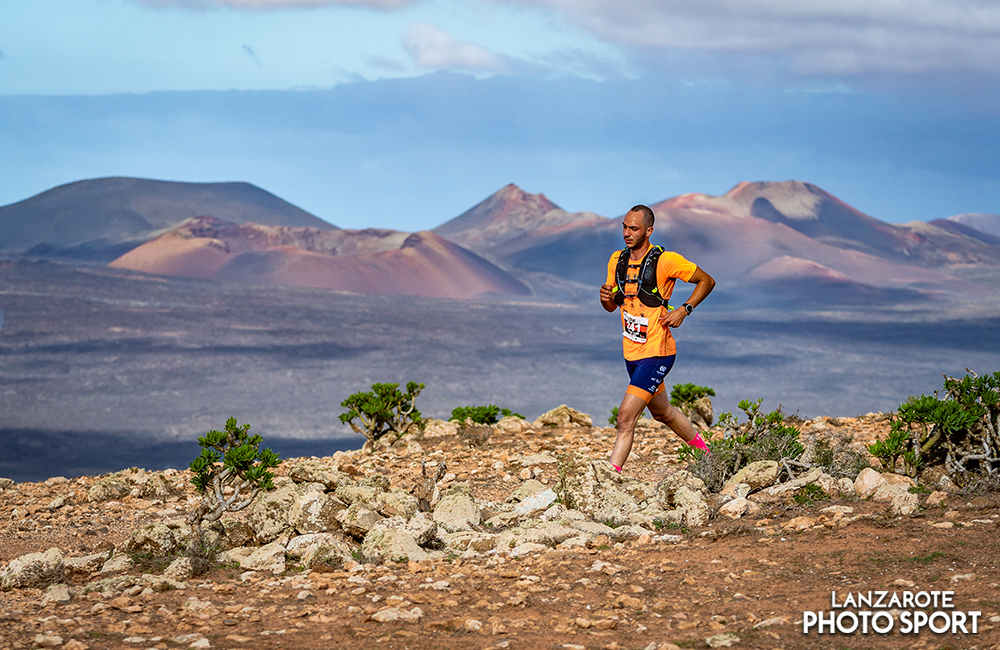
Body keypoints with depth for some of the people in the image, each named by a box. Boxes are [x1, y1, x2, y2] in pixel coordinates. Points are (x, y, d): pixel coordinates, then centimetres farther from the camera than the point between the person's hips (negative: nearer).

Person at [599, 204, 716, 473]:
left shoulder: (665, 261, -15)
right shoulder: (617, 260, 4)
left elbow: (707, 281, -5)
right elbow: (611, 306, 13)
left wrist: (684, 310, -16)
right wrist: (606, 296, -10)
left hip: (657, 352, -8)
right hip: (631, 352, 8)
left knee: (626, 417, -17)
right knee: (663, 412, 24)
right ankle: (704, 452, 45)